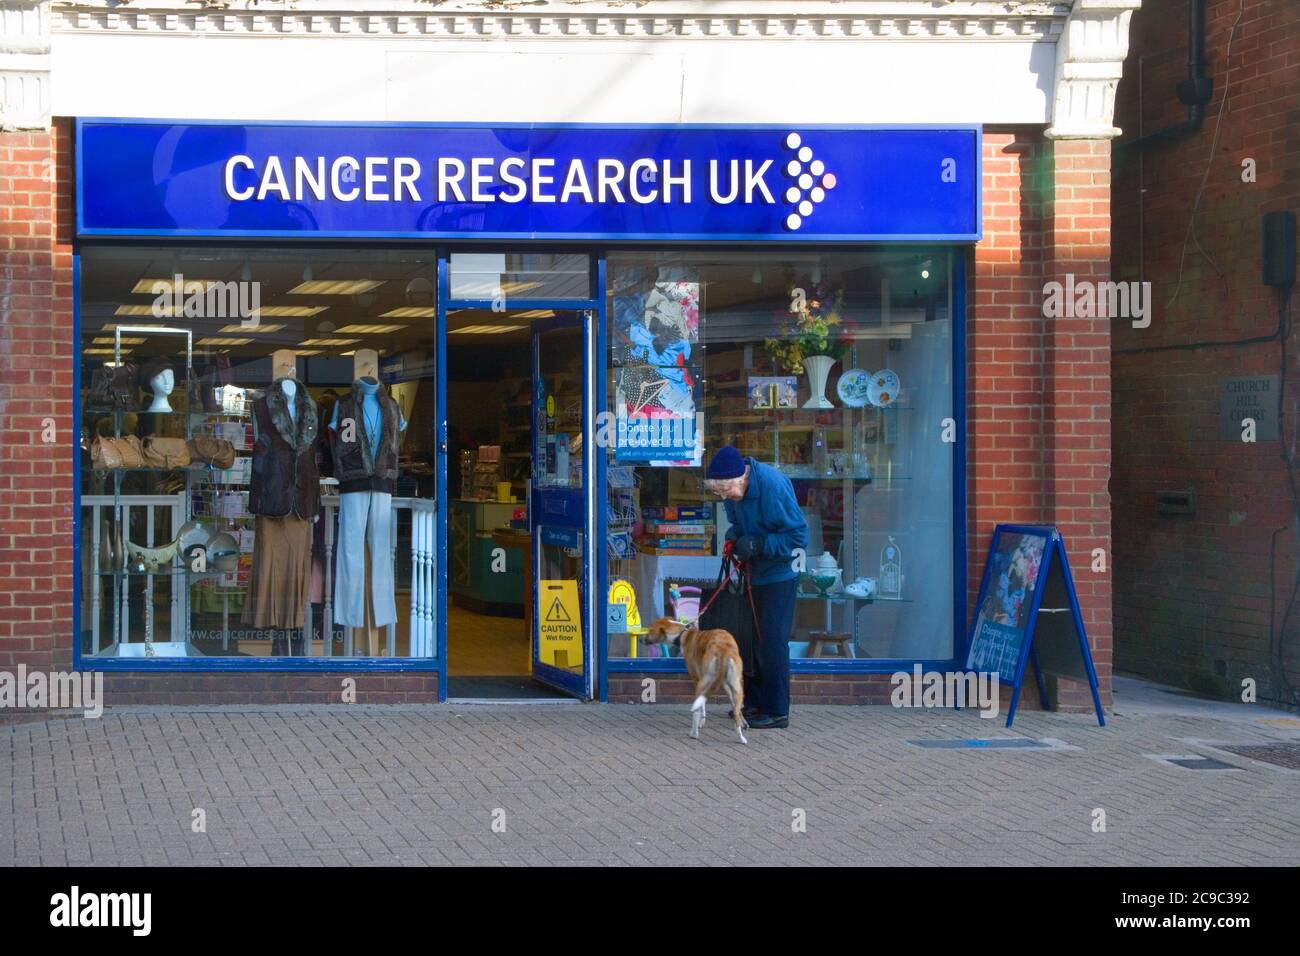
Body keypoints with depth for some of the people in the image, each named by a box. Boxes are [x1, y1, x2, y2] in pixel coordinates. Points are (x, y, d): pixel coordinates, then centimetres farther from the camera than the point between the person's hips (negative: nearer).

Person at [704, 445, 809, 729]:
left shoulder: (773, 487, -27)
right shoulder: (734, 489, -3)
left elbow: (799, 536, -25)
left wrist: (757, 545, -28)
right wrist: (733, 539, -8)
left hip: (779, 573, -8)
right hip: (752, 571, 8)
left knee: (772, 639, -7)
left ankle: (777, 711, 0)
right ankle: (753, 701, 26)